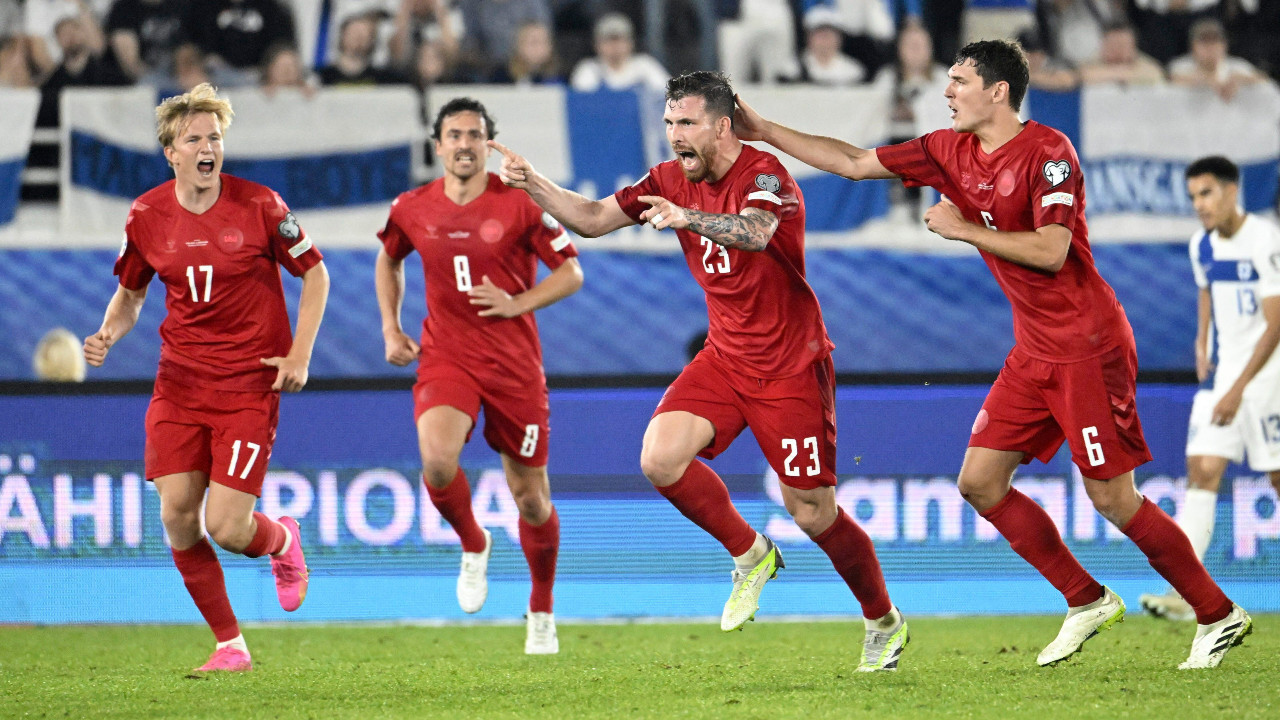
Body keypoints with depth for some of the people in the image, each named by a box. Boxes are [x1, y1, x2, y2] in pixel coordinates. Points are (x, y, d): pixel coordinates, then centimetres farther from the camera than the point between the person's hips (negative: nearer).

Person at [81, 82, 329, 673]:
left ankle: (281, 540, 27)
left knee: (225, 526, -11)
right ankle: (230, 645, 10)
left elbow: (314, 273, 3)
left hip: (250, 381, -3)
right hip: (180, 379, 3)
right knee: (177, 515, -7)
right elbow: (130, 292, 16)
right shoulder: (147, 216, 0)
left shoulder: (258, 206, -9)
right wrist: (108, 334, -5)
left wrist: (298, 355, -6)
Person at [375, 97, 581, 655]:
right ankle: (473, 547, 3)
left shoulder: (521, 204, -6)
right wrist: (391, 328, 12)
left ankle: (541, 614, 28)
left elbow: (571, 273, 0)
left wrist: (517, 304, -16)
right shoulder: (412, 209, 2)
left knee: (530, 495, 6)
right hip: (445, 358, 1)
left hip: (515, 363, -1)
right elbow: (388, 259, 23)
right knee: (436, 458, -28)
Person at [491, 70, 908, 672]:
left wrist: (689, 218, -59)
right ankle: (749, 555, 7)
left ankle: (885, 623, 19)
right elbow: (594, 218, 8)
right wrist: (532, 183, -8)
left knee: (812, 513, -4)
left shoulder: (764, 175, -19)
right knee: (660, 457, -17)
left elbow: (756, 232, -41)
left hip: (791, 367, -6)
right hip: (724, 357, 6)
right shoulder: (672, 180, 3)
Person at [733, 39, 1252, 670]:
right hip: (1033, 352, 8)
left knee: (1112, 499, -9)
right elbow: (854, 163, 14)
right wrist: (764, 133, 11)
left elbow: (1050, 252, -23)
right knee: (980, 482, 3)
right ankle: (1087, 603, 14)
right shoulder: (949, 152, 8)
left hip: (1088, 346, -8)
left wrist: (963, 229, -16)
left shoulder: (1047, 151, -15)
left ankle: (1219, 616, 4)